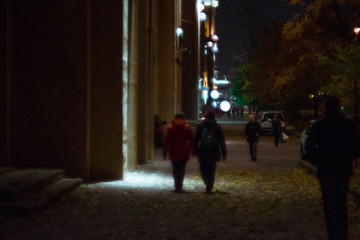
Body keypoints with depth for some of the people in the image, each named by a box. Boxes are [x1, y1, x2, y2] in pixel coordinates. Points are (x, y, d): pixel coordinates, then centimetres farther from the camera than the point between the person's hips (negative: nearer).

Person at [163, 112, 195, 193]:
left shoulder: (170, 127, -1)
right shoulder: (187, 127, -1)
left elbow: (166, 141, -1)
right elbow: (191, 140, 0)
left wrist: (164, 153, 4)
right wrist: (193, 151, 9)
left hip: (174, 153, 0)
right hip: (184, 153, 0)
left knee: (175, 169, 10)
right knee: (182, 169, 6)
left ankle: (177, 185, 5)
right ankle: (179, 186, 4)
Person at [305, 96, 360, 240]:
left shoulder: (320, 124, -6)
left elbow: (309, 145, -9)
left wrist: (316, 161, 3)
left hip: (326, 170, -3)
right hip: (345, 170, 3)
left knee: (330, 204, 1)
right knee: (342, 203, 14)